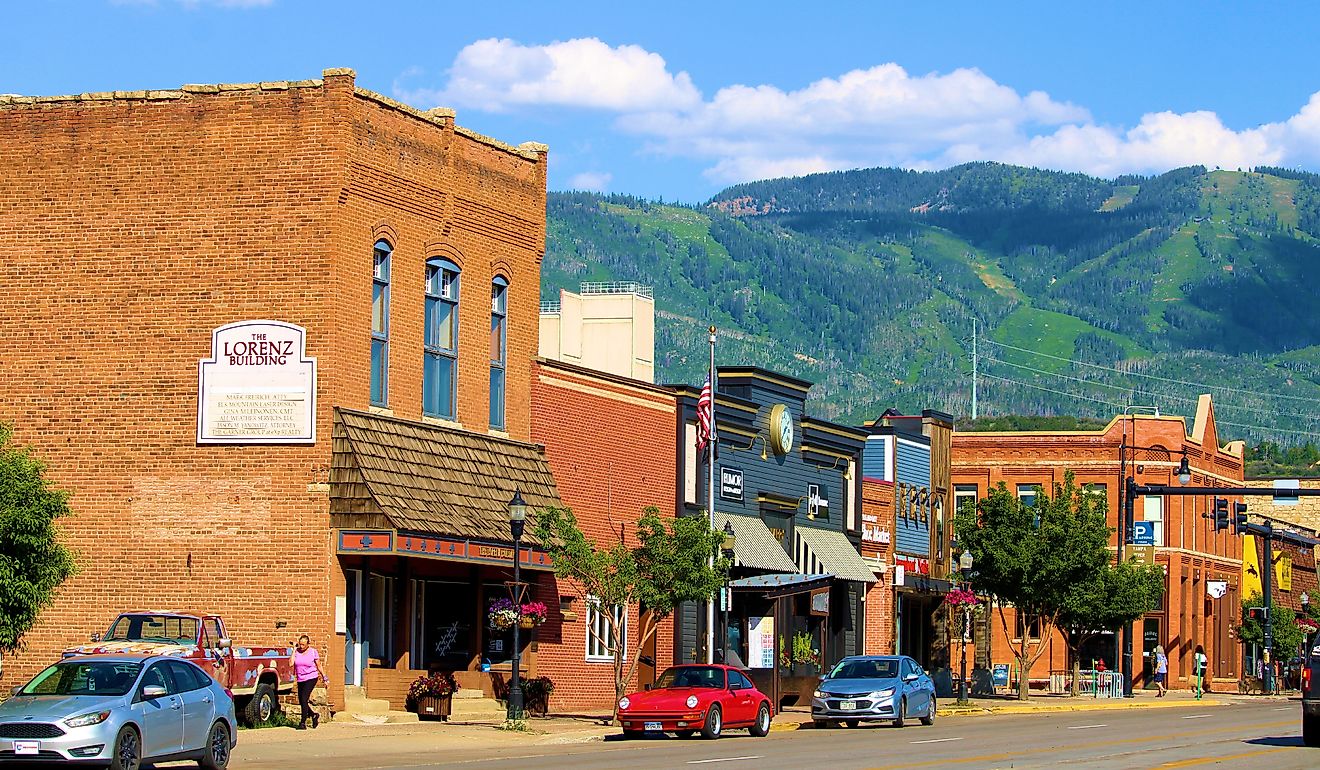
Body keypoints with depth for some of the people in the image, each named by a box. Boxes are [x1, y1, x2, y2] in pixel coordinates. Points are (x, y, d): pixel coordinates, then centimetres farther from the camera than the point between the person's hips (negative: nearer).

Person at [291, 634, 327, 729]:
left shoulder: (313, 652, -3)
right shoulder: (297, 651, 2)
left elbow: (319, 666, 5)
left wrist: (325, 678, 8)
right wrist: (294, 650, -7)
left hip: (311, 678, -5)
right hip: (300, 679, 5)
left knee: (304, 699, -15)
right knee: (301, 702, 8)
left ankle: (303, 723, -11)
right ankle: (314, 715, 33)